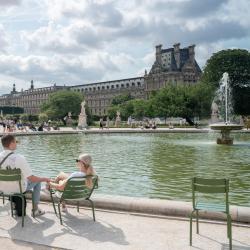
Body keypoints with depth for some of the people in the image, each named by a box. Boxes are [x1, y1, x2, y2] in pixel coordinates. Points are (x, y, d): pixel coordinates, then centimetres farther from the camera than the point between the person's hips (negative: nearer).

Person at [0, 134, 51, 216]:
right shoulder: (19, 158, -28)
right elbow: (32, 178, -23)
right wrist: (45, 179, -5)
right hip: (18, 189, -5)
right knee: (37, 181, 21)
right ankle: (35, 209, 25)